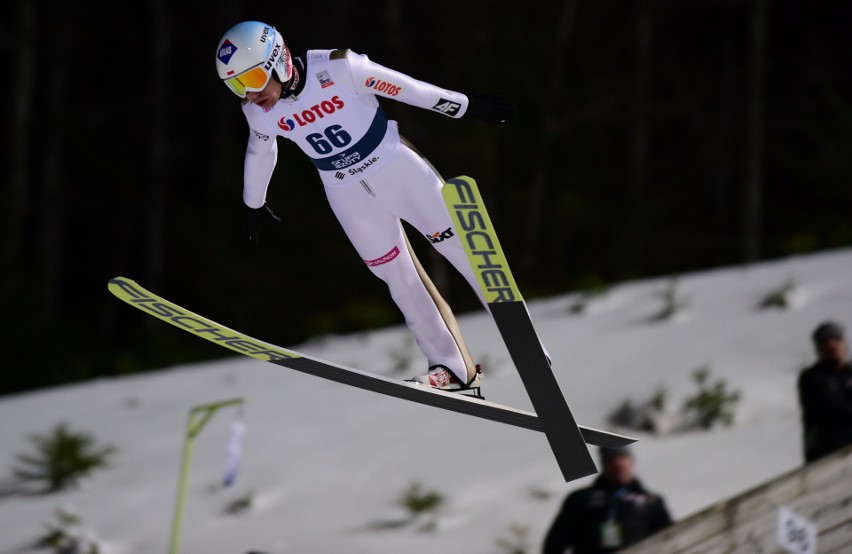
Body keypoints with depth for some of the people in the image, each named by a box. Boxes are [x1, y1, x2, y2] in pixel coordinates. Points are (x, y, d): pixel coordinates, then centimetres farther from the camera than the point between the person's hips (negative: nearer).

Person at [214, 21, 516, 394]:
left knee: (460, 247, -2)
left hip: (395, 167, -3)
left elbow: (408, 88, -17)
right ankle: (452, 369, 12)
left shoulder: (336, 69, -25)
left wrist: (468, 107, -9)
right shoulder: (259, 111, -11)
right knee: (400, 279, 5)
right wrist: (254, 205, 25)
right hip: (345, 193, 3)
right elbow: (259, 154, 11)